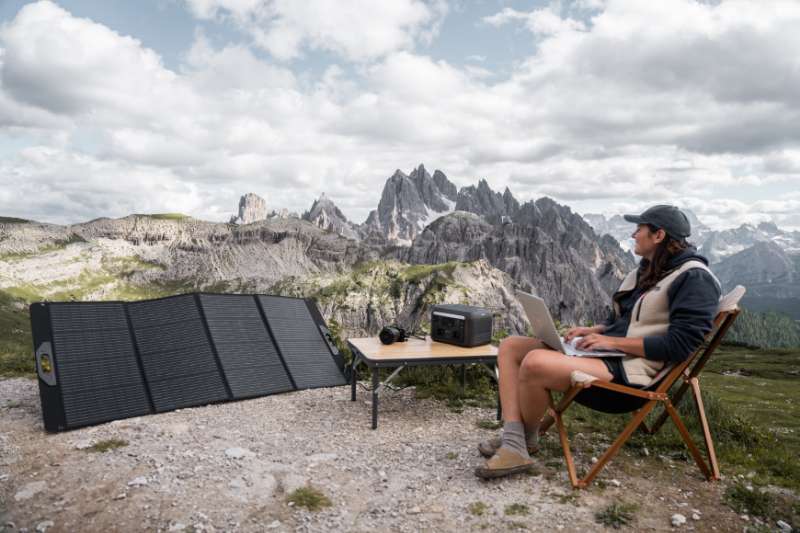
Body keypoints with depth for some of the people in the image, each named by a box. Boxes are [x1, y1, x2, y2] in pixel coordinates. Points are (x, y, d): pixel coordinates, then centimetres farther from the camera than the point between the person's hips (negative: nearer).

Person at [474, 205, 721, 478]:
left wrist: (613, 342, -15)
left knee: (534, 363, -33)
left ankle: (528, 438, -5)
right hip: (607, 353, 10)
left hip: (632, 369, -10)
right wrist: (591, 331, 6)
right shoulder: (647, 271, 20)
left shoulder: (694, 277, -8)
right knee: (510, 346, -2)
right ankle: (513, 445, -13)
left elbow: (680, 345, -17)